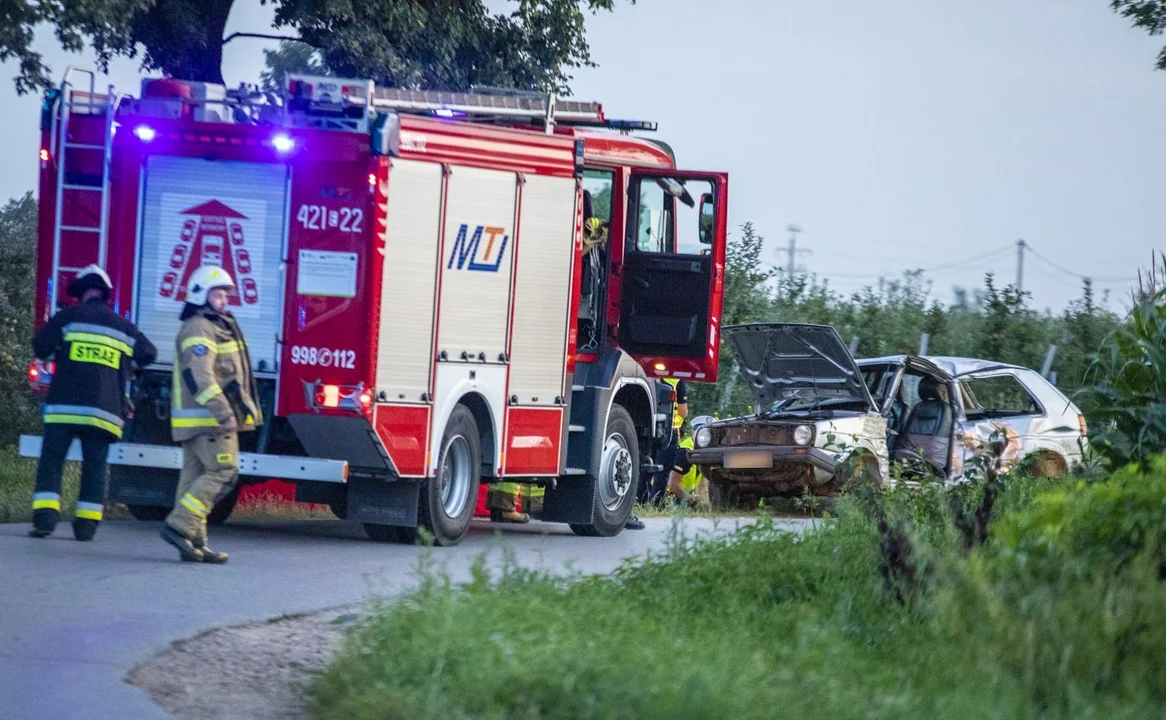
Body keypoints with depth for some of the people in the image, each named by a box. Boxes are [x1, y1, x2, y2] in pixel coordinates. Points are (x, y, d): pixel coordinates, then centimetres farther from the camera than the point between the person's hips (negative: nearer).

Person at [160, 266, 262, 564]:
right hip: (206, 419, -10)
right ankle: (180, 525, -18)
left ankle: (194, 543, 8)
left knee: (196, 477, 8)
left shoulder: (218, 327, 21)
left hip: (210, 419, 10)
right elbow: (199, 376, -24)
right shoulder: (198, 329, -13)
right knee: (223, 472, -13)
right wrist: (223, 412, -27)